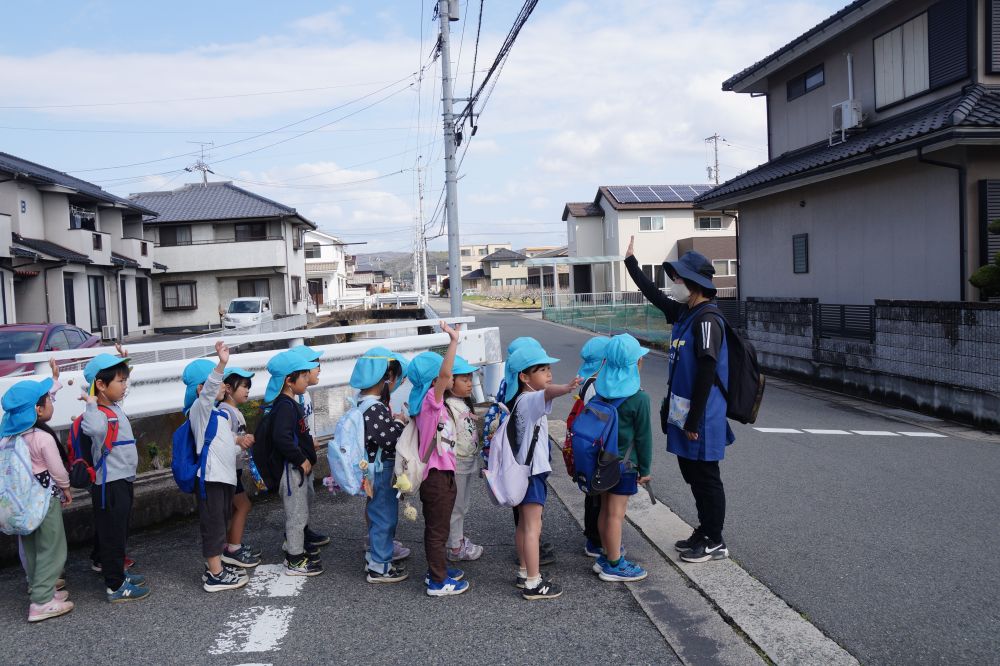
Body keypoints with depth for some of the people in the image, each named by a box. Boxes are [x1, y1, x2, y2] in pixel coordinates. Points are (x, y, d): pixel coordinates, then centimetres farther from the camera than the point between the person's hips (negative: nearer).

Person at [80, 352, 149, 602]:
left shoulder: (115, 407, 8)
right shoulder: (98, 413, -23)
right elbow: (94, 428, -47)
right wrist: (91, 404, -36)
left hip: (123, 480, 10)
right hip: (109, 485, -10)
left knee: (120, 532, 22)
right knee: (112, 535, 1)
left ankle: (117, 571, 37)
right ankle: (115, 586, 11)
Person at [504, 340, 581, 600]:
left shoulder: (520, 400, 8)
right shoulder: (528, 400, -22)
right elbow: (547, 393, -44)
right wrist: (565, 389, -64)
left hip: (526, 470, 10)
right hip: (531, 471, -10)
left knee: (524, 525, 18)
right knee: (533, 527, -4)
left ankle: (524, 573, 29)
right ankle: (533, 584, 2)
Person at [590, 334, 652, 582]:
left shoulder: (599, 390, 1)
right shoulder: (639, 398, -16)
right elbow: (643, 437, -10)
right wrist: (645, 469, 1)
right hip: (624, 463, -6)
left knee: (605, 509, 16)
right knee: (616, 513, 1)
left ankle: (606, 557, 29)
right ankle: (614, 565, 11)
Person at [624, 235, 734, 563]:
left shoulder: (706, 319, -19)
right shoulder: (684, 313, 9)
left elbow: (706, 373, -22)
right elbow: (654, 295, 25)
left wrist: (694, 420, -21)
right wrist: (630, 261, 31)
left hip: (702, 416, -9)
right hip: (683, 411, 9)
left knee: (706, 477, 3)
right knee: (692, 474, 18)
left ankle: (715, 542, 16)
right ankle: (704, 531, 32)